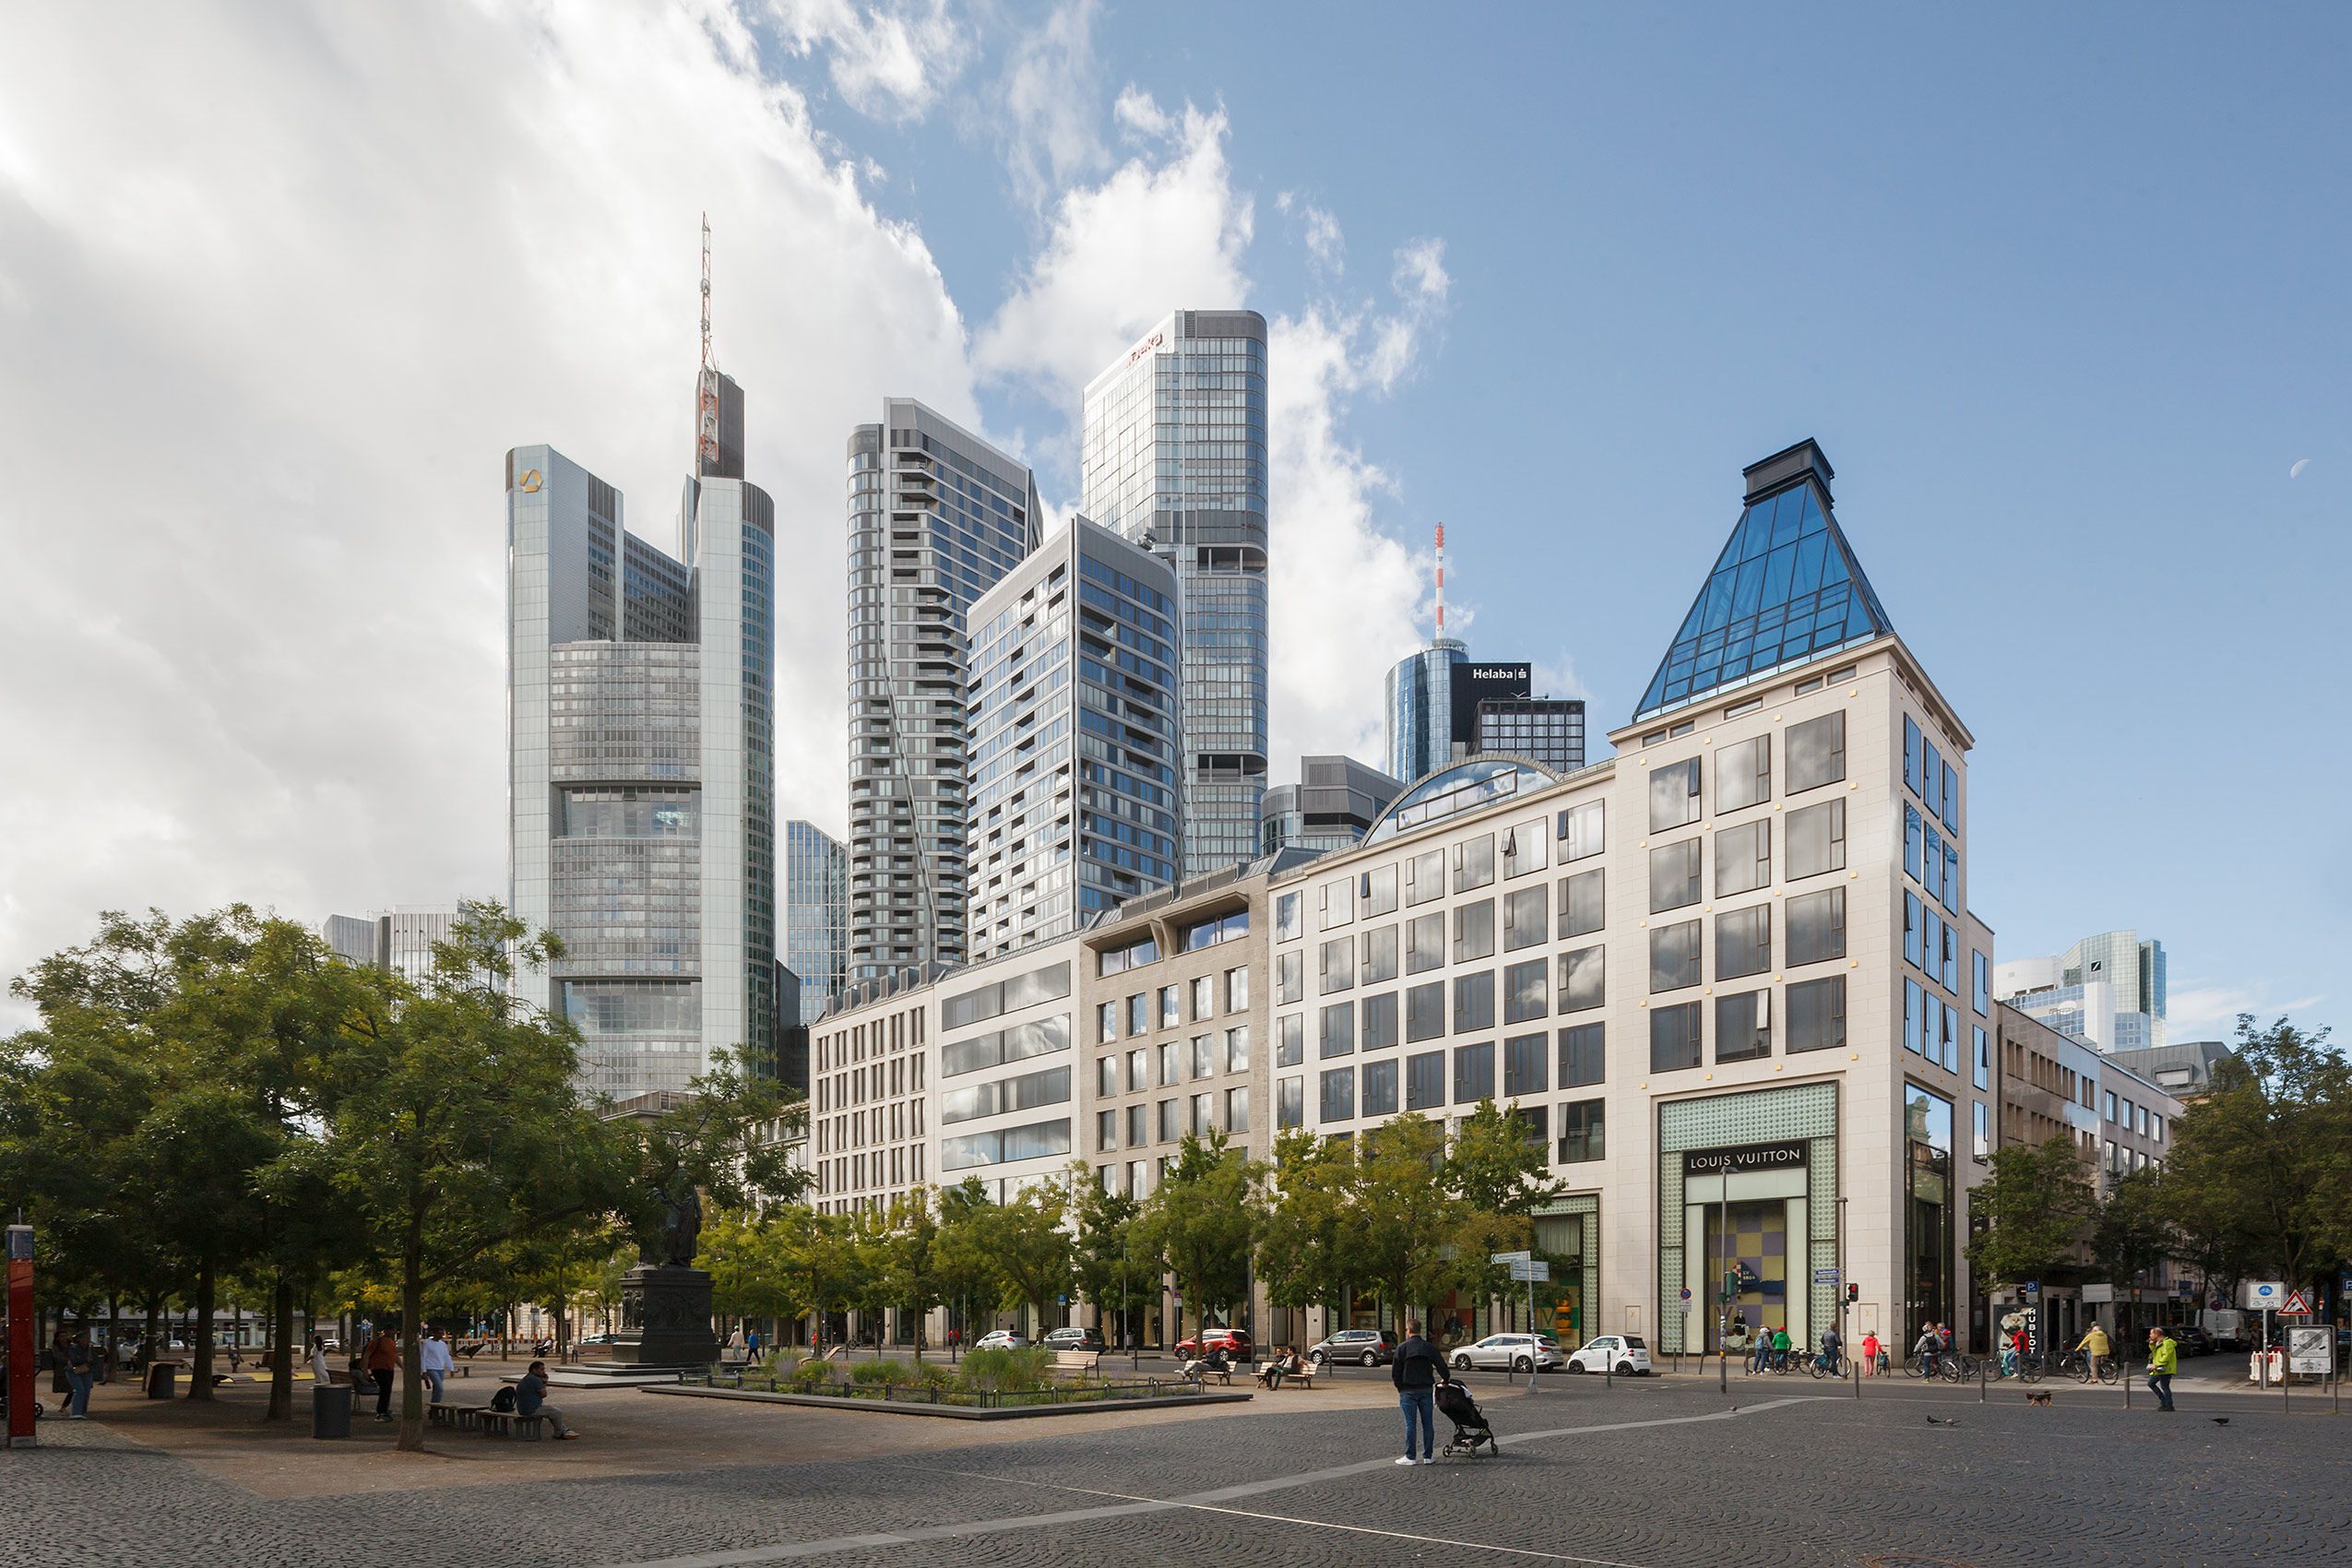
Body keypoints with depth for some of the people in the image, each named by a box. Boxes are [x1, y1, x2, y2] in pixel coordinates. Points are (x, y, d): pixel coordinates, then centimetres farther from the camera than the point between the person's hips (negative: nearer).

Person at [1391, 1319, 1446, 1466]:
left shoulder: (1402, 1348, -5)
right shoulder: (1430, 1348, 3)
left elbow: (1395, 1372, -6)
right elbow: (1441, 1366, 4)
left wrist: (1400, 1388, 8)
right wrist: (1446, 1380, 23)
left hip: (1408, 1391, -3)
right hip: (1426, 1390, 3)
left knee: (1410, 1424, -1)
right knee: (1428, 1423, 8)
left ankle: (1410, 1457, 1)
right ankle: (1428, 1456, 10)